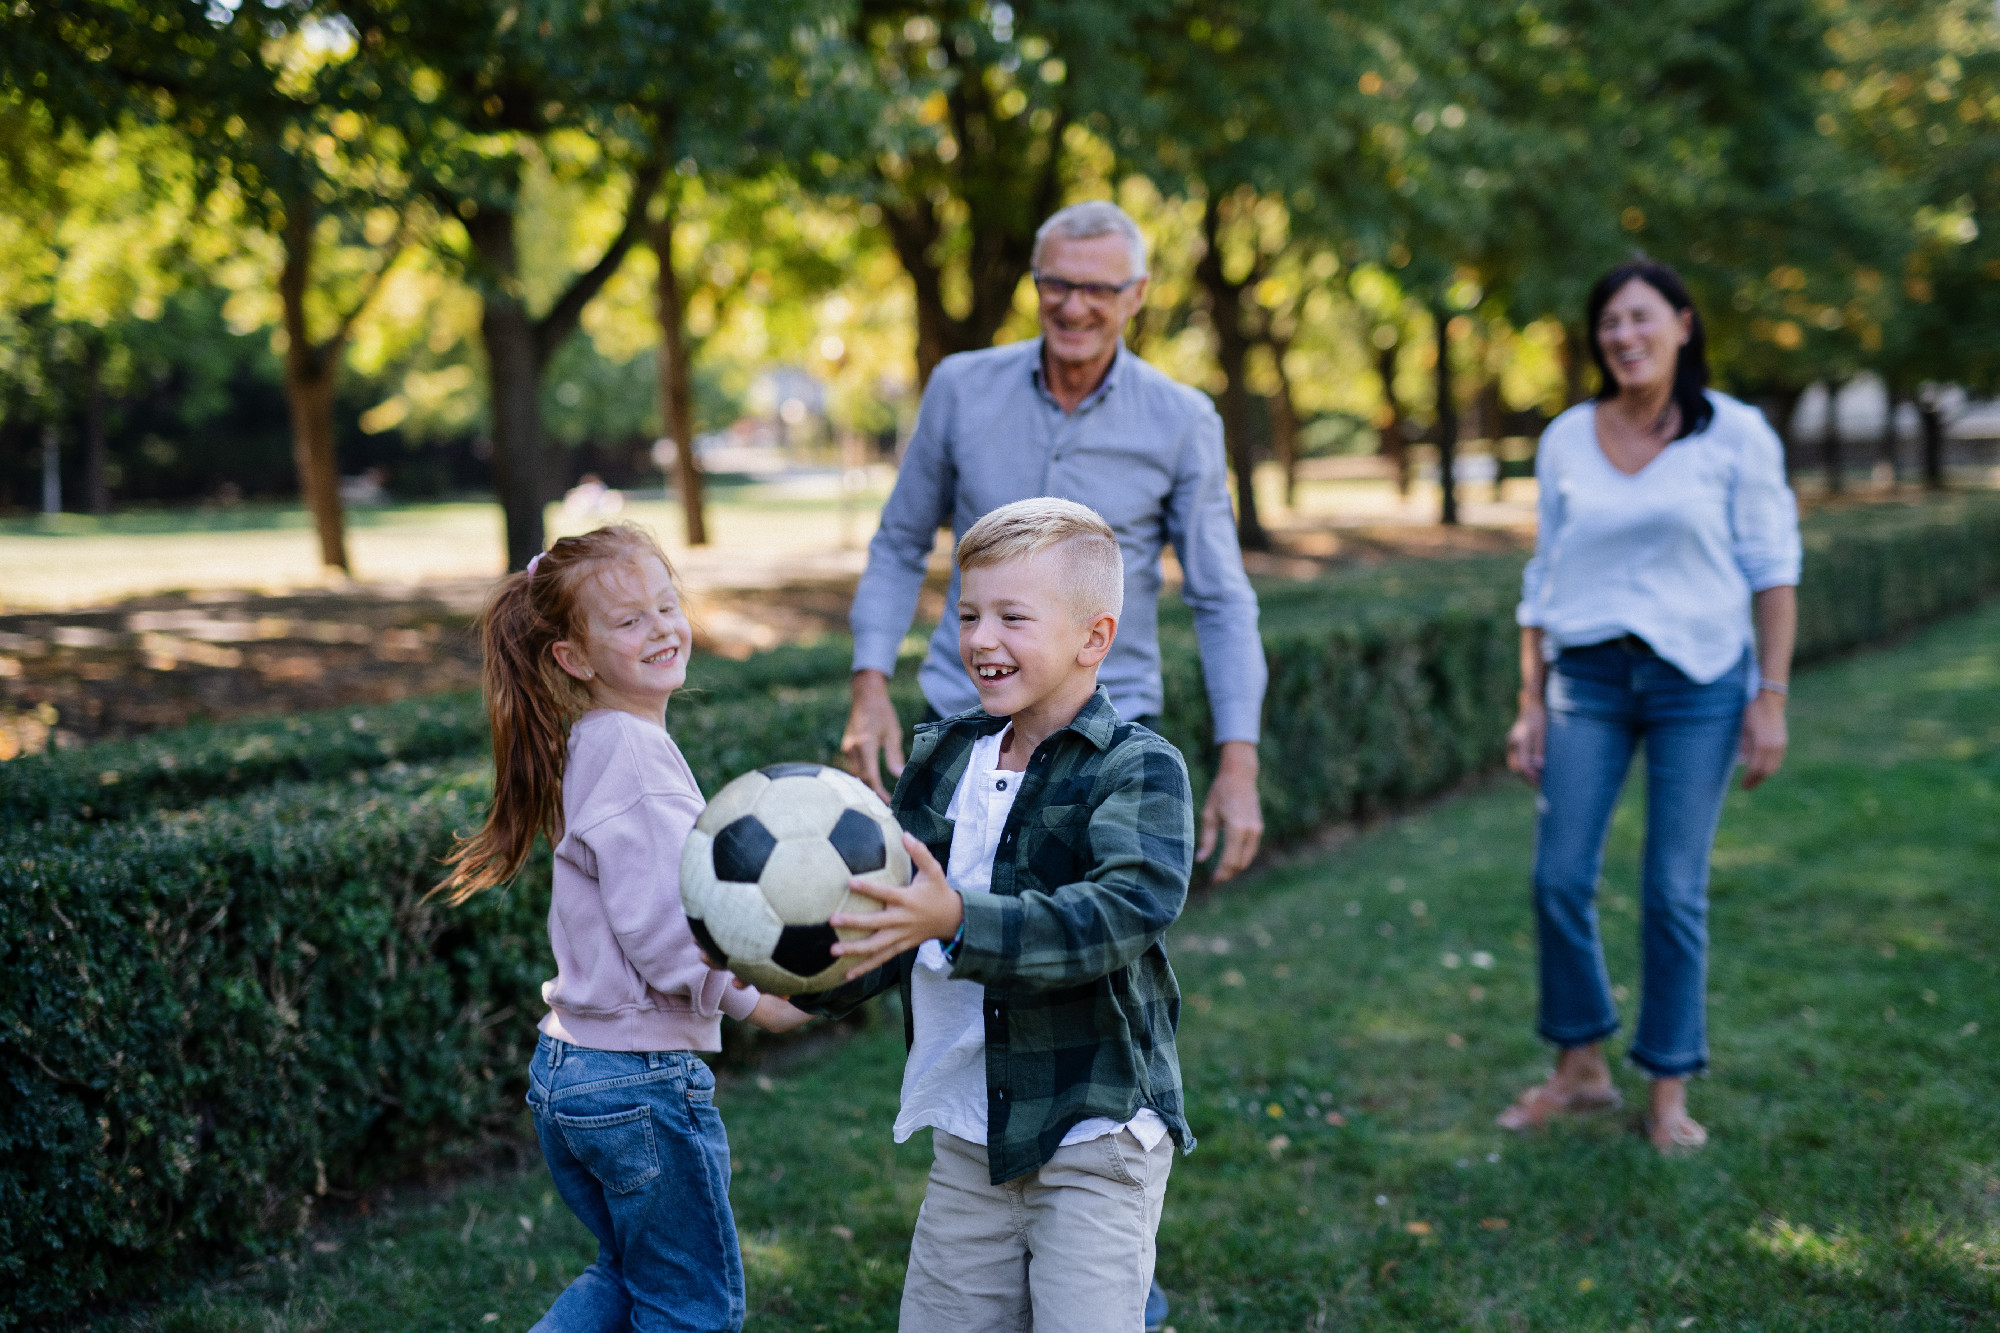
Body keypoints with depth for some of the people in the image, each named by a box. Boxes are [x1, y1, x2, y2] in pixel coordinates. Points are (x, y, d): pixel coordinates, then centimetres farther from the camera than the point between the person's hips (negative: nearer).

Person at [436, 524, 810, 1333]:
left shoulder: (585, 743, 8)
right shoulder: (637, 751, -20)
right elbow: (659, 928, -24)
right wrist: (751, 996, -13)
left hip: (566, 1063, 9)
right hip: (643, 1082, -9)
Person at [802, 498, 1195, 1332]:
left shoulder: (1140, 770, -13)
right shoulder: (940, 760, 6)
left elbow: (1123, 912, -29)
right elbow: (895, 925, 9)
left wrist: (957, 920, -40)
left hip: (1095, 1139, -6)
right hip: (968, 1141, 6)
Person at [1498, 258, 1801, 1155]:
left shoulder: (1736, 434, -2)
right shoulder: (1566, 440, 5)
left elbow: (1773, 570, -2)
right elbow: (1545, 577, 10)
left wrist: (1771, 699, -8)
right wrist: (1530, 703, 7)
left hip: (1698, 678, -2)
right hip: (1588, 677, 3)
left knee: (1675, 890, 0)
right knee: (1560, 878, -1)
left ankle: (1669, 1091, 14)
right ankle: (1580, 1066, 18)